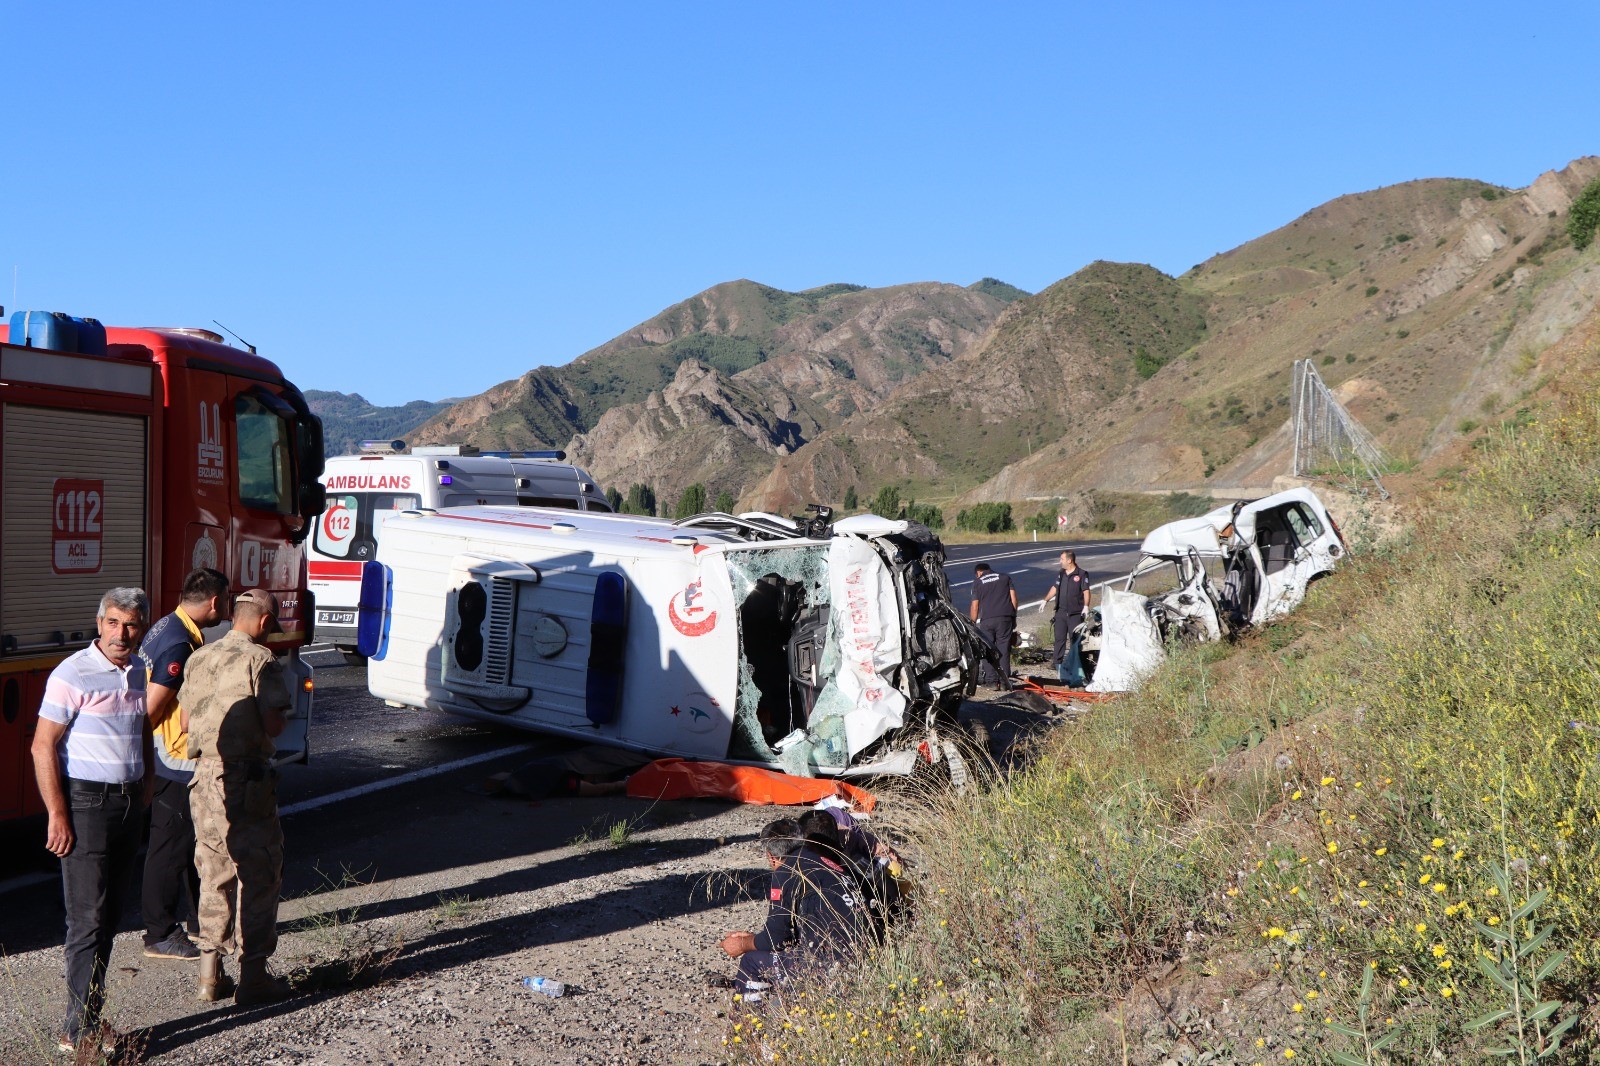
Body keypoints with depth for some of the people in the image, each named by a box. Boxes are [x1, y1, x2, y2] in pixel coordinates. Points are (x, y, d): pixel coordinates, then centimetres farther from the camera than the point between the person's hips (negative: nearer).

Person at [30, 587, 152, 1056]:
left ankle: (89, 1014, 21)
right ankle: (80, 1030, 2)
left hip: (128, 803, 7)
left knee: (110, 916, 11)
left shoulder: (140, 674, 8)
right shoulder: (73, 674, -13)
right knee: (88, 920, -5)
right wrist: (57, 815, -16)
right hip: (86, 803, -7)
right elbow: (43, 746, -13)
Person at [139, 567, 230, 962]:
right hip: (175, 765, -10)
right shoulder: (179, 644, -24)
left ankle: (201, 918, 31)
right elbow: (151, 710, -24)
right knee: (170, 848, 1)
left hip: (167, 761, 10)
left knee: (195, 839, 19)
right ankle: (160, 936, 11)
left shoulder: (168, 627, 9)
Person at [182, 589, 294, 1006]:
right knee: (257, 876, 3)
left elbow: (186, 721, 16)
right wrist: (276, 721, 3)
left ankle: (210, 973, 20)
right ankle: (253, 976, 7)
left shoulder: (198, 659, 11)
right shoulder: (260, 661, -11)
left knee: (215, 875, 16)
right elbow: (273, 725, -18)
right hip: (245, 782, -7)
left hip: (204, 778, 7)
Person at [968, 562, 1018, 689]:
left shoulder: (977, 582, 10)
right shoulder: (1005, 577, 16)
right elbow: (1013, 598, 8)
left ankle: (991, 679, 2)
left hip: (987, 619, -1)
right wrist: (1014, 617, 14)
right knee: (1004, 649, 4)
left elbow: (975, 607, 5)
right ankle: (1004, 680, 2)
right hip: (1005, 618, 1)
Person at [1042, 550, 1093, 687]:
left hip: (1075, 613, -5)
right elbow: (1054, 588, 20)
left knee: (1075, 640, -2)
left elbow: (1086, 591, -7)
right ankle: (1060, 664, 9)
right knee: (1060, 639, 3)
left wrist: (1086, 606, -18)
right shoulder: (1060, 574, 12)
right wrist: (1045, 600, 14)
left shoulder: (1081, 575, -5)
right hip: (1061, 612, 5)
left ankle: (1076, 668, 2)